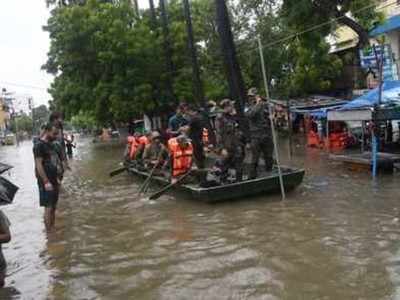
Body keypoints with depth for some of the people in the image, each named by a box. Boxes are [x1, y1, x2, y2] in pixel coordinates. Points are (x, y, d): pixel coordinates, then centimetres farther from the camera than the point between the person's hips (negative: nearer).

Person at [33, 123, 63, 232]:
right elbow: (38, 165, -18)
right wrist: (46, 182, -21)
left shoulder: (51, 145, 13)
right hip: (46, 182, -8)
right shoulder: (39, 145, -13)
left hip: (54, 181, 8)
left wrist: (58, 178, 14)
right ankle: (49, 232, 1)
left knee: (53, 207, 13)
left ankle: (53, 230, 21)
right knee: (48, 208, -5)